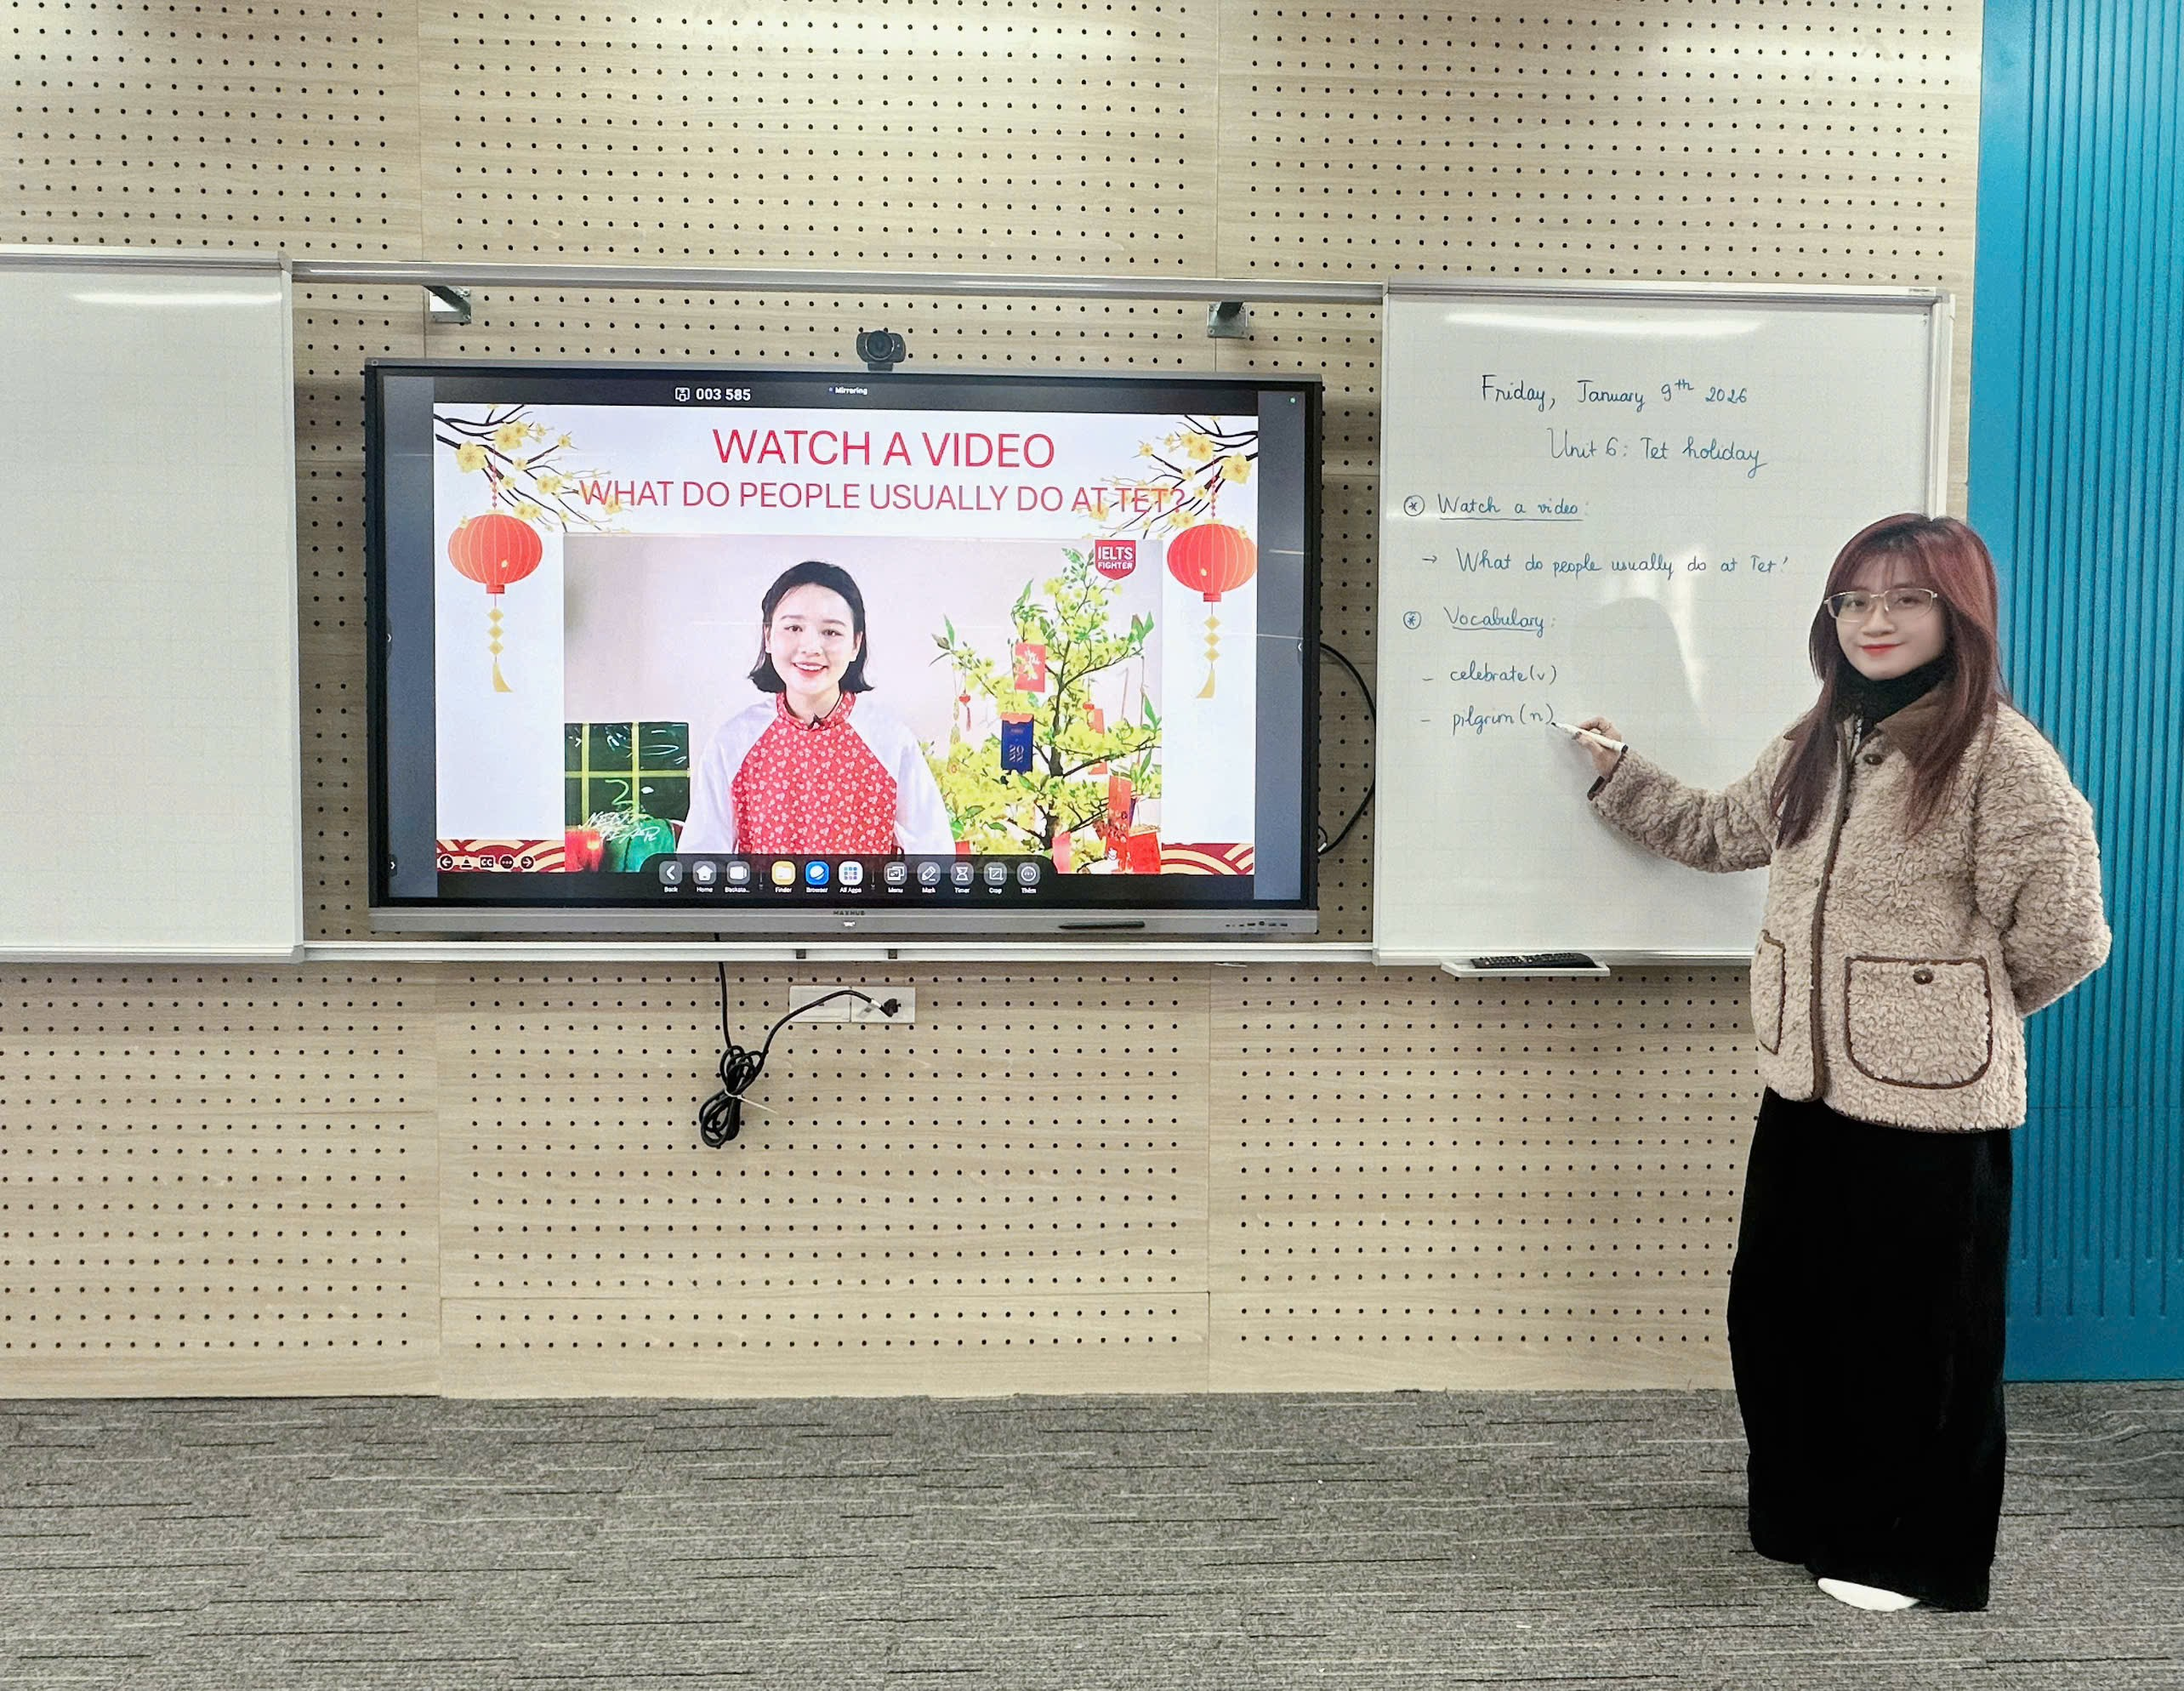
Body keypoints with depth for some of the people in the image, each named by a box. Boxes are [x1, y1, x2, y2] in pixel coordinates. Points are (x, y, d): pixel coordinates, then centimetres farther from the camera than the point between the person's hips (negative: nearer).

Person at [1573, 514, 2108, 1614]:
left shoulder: (2000, 753, -14)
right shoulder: (1815, 747, 9)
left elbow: (2062, 934, -12)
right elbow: (1719, 832, 24)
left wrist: (1958, 1013, 1)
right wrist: (1618, 772, 20)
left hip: (1931, 1101, -7)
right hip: (1806, 1085, 7)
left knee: (1916, 1332, 8)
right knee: (1779, 1312, 16)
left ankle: (1908, 1555, 29)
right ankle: (1812, 1515, 38)